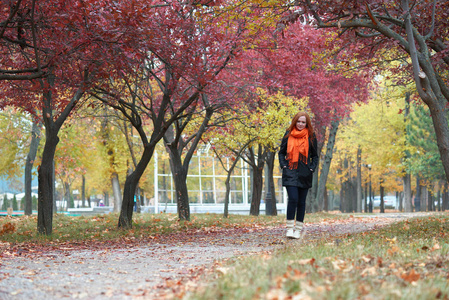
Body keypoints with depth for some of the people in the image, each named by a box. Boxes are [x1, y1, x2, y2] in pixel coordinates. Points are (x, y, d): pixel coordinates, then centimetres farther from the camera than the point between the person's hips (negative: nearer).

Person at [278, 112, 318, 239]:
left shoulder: (311, 137, 6)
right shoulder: (288, 135, 6)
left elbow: (315, 156, 13)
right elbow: (281, 152, 13)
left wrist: (312, 168, -1)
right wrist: (283, 165, -2)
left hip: (304, 174, 1)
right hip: (290, 172, -1)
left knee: (301, 201, 5)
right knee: (293, 199, -14)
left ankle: (299, 228, 15)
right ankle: (290, 227, -6)